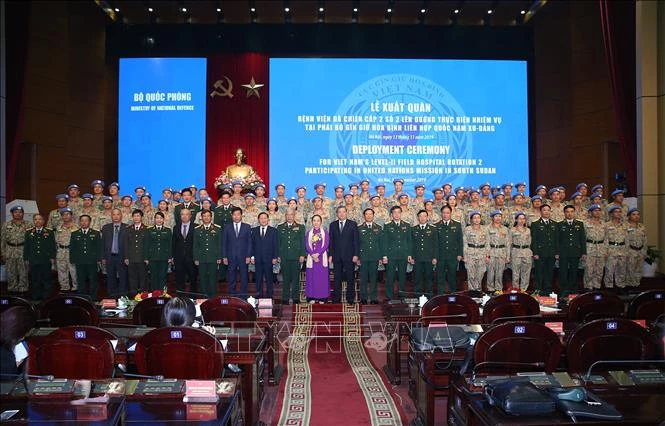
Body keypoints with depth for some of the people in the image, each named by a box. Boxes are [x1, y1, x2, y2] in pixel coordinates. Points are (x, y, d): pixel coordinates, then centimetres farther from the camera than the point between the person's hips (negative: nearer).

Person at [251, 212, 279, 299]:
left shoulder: (273, 231, 3)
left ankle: (269, 296, 9)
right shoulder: (254, 230, 10)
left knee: (269, 278, 2)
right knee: (258, 278, 6)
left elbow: (275, 245, 1)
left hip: (268, 259, -2)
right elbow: (252, 244, 9)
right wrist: (252, 256, 0)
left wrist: (275, 257, -6)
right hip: (257, 258, 2)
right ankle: (259, 295, 13)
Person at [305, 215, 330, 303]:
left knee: (322, 277, -2)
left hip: (322, 257, -1)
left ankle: (322, 297, 2)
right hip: (311, 258, 1)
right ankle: (312, 297, 4)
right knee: (311, 277, -1)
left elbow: (326, 245, -4)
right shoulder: (308, 233, 11)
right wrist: (312, 255, -13)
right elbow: (307, 245, 2)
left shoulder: (325, 233, 7)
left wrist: (318, 254, -15)